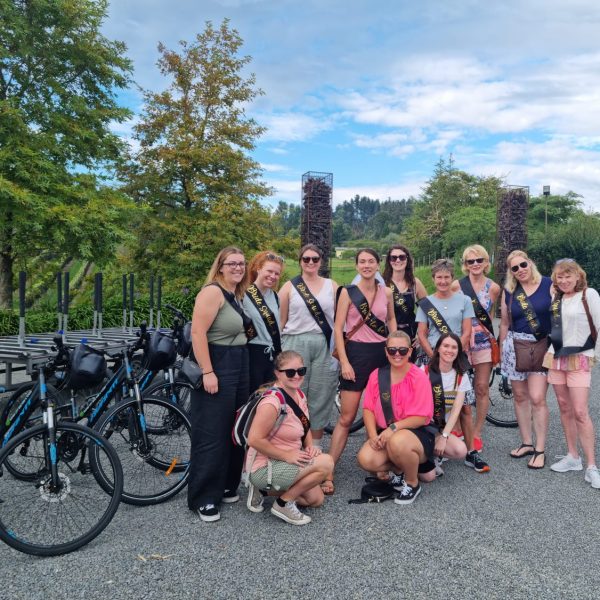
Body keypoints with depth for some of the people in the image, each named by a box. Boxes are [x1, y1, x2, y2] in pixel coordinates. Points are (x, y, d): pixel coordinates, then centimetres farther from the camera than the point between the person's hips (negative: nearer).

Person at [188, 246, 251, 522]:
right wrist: (207, 372, -24)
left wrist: (247, 331, 7)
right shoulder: (212, 292, -14)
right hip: (216, 369, -9)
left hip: (238, 369, 9)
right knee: (211, 436, -3)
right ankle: (203, 498, 9)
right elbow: (198, 333, -21)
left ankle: (226, 487, 29)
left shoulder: (237, 295, 13)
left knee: (234, 432, 15)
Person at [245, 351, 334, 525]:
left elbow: (305, 427, 16)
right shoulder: (272, 401, -26)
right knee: (325, 462, -19)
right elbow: (254, 439, -27)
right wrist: (287, 455, -24)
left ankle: (265, 490, 16)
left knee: (316, 499, 12)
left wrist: (310, 446, -3)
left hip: (285, 463, 9)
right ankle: (283, 504, -5)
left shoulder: (299, 395, 2)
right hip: (264, 468, -9)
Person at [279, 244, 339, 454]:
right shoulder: (289, 287, 5)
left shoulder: (332, 286, 10)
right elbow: (280, 321, 6)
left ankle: (316, 447, 18)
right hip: (295, 345, -1)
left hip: (324, 346, 1)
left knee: (320, 397, 5)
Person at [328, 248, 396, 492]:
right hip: (356, 353, -3)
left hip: (382, 353, 4)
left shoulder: (386, 292, 5)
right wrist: (344, 362, -12)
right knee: (346, 417, -4)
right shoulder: (348, 292, -4)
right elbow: (338, 328, -5)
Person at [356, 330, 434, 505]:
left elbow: (422, 417, -14)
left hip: (417, 432, -4)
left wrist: (393, 428, -23)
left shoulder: (419, 377, -12)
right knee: (365, 459, -24)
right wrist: (373, 435, -15)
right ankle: (399, 469, 11)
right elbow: (368, 408, 1)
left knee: (398, 442, -38)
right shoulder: (377, 375, 1)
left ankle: (413, 484, -5)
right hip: (384, 434, 4)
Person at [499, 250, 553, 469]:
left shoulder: (549, 285, -3)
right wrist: (502, 350, 14)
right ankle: (527, 443, 21)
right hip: (515, 345, 4)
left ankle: (540, 450, 2)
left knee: (537, 398, -10)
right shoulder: (508, 291, 7)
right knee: (520, 396, 8)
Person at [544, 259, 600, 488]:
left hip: (579, 359, -5)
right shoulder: (555, 299, 10)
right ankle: (573, 457, 21)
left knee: (580, 412, -11)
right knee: (564, 408, 10)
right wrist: (551, 349, 8)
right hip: (555, 358, 6)